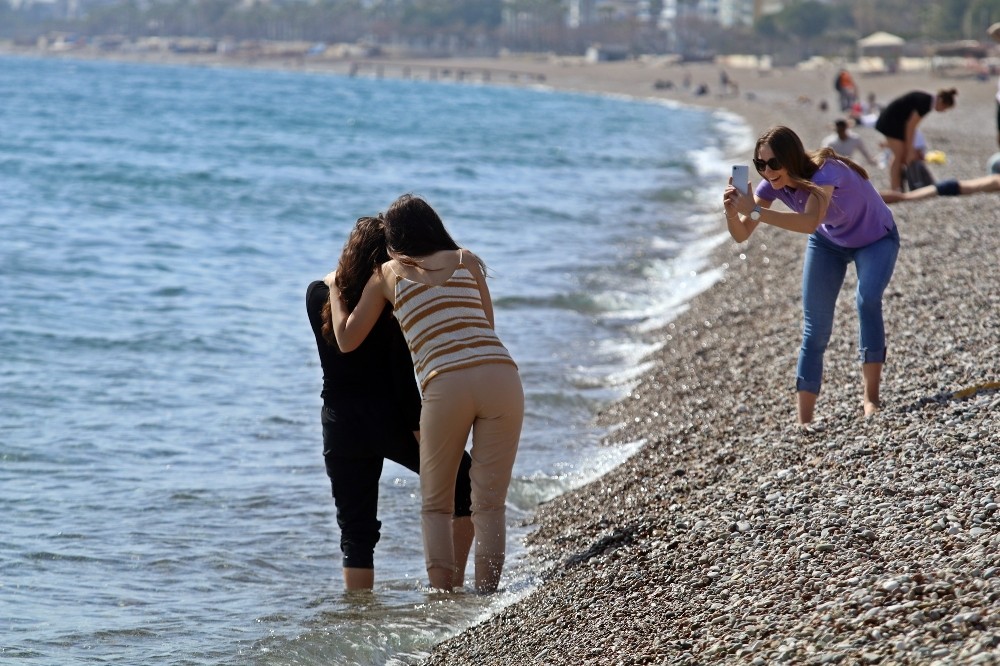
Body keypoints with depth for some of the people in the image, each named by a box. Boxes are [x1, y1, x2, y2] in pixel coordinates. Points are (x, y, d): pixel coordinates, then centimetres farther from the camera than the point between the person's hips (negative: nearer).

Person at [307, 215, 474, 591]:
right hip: (389, 420, -3)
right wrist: (421, 429, -12)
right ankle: (451, 585, 11)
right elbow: (402, 375, -16)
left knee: (355, 532, 10)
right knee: (464, 482, 17)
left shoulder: (318, 296, -2)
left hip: (341, 426, 4)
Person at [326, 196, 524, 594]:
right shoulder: (467, 262, 22)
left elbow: (346, 340, 24)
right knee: (490, 502, 8)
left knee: (435, 505, 14)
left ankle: (443, 596, 2)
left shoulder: (388, 275, 18)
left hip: (445, 385, -1)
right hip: (500, 375, 1)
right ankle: (486, 594, -1)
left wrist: (335, 291, 39)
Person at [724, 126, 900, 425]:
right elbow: (741, 235, -21)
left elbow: (809, 222, -57)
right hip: (830, 244, 6)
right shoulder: (773, 184, -20)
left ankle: (870, 398, -22)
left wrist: (755, 211, -57)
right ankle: (804, 422, 1)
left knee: (868, 299, -31)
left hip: (876, 240, -6)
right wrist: (732, 211, -41)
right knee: (814, 328, -2)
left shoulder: (824, 172, -40)